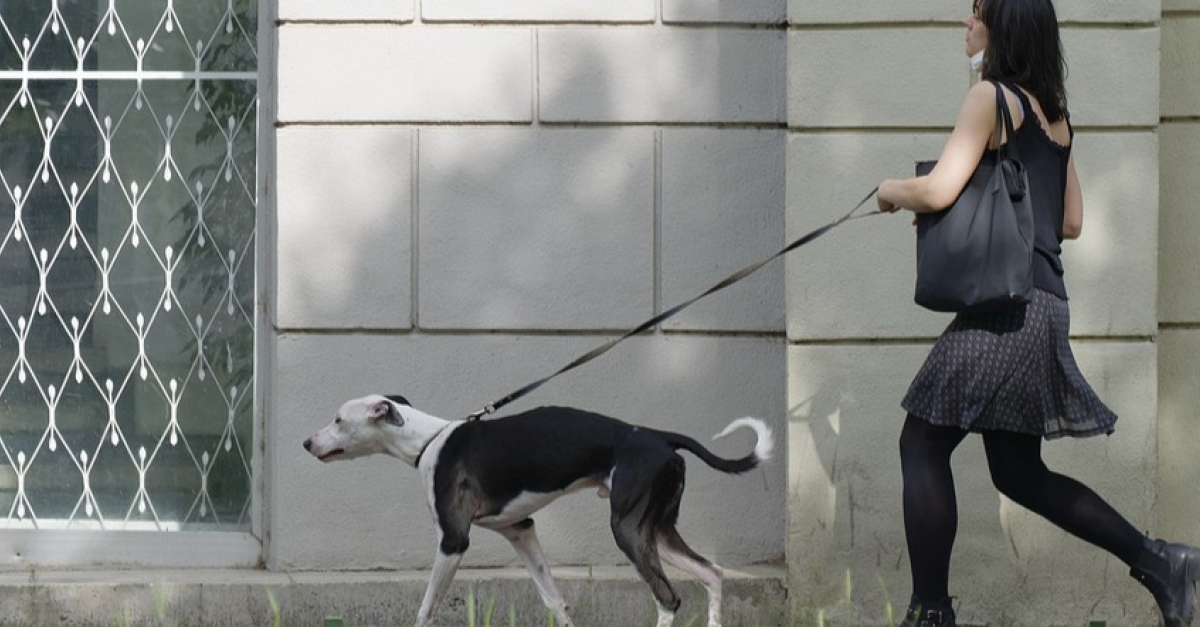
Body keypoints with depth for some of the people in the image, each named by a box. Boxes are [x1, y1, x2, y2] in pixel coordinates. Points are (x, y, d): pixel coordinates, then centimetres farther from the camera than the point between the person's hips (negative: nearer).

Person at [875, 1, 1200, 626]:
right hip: (1045, 305, 9)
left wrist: (892, 191, 3)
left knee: (923, 444, -4)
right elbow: (1070, 221, 22)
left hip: (1005, 304, -9)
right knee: (1018, 472, 14)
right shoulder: (1053, 111, 17)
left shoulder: (992, 96, -9)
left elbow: (937, 190, -18)